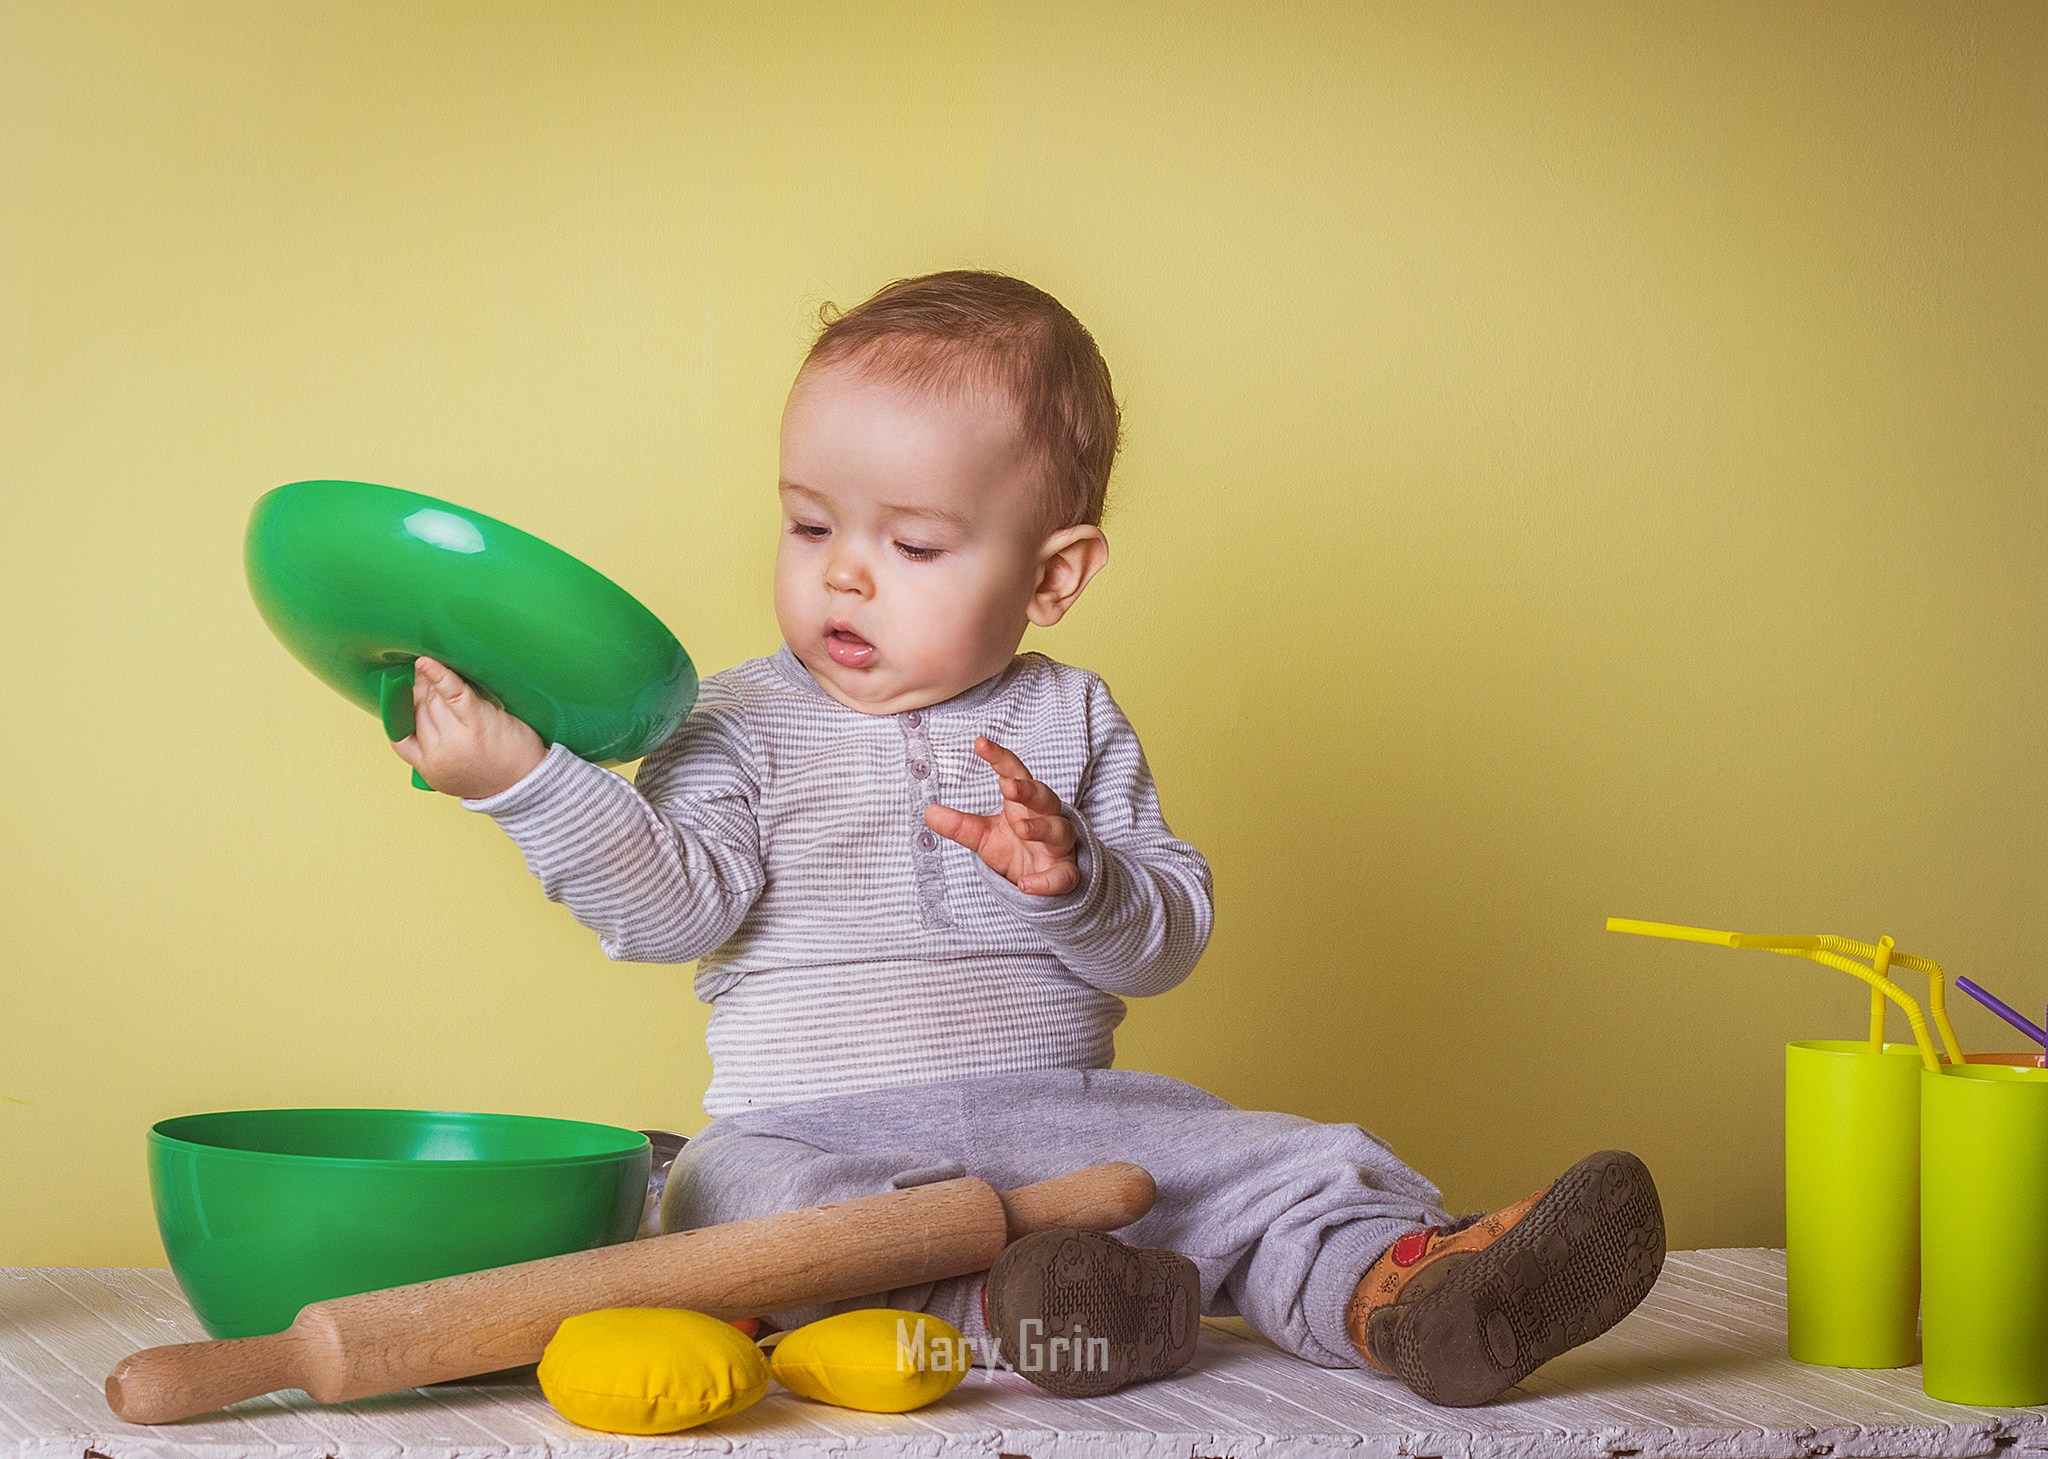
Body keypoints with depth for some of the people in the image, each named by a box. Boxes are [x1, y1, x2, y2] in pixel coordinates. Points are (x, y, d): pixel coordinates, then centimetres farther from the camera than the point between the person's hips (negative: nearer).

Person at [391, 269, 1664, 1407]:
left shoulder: (1070, 724, 10)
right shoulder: (747, 726, 6)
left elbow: (1170, 939, 5)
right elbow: (671, 902, -8)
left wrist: (1072, 881, -16)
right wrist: (526, 776, -21)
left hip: (1062, 1115, 2)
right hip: (815, 1129, -2)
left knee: (1296, 1166, -17)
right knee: (738, 1191, -36)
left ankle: (1401, 1292, -42)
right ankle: (993, 1304, -54)